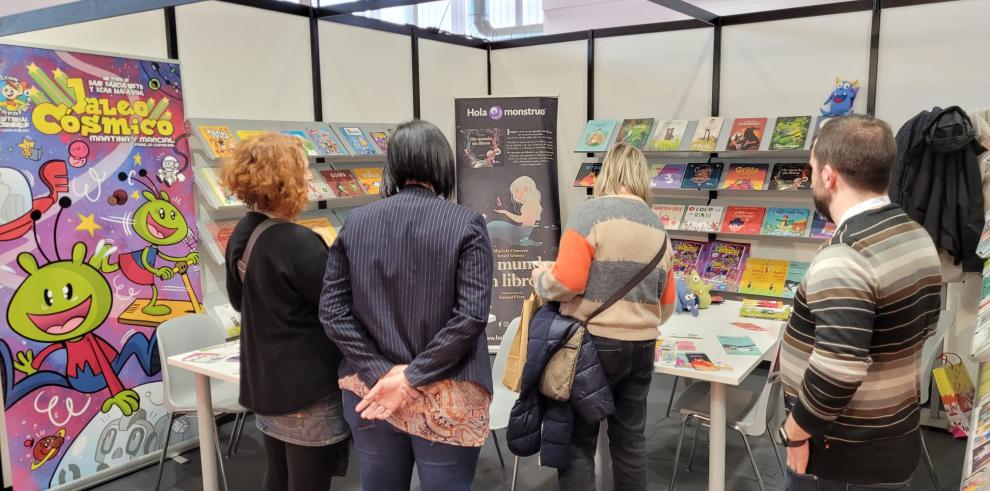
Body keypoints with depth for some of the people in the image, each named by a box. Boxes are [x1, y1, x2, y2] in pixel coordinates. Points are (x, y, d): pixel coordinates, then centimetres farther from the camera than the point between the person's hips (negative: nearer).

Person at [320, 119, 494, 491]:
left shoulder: (356, 222, 1)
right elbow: (471, 314, -16)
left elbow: (332, 310, -2)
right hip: (446, 398, -3)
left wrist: (380, 373, -6)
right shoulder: (466, 223, -9)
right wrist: (412, 378, -12)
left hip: (370, 391, 3)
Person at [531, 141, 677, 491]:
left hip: (595, 343, -6)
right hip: (642, 346, 6)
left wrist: (539, 279, 3)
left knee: (578, 442, 4)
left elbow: (566, 281, -18)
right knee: (630, 439, 16)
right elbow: (667, 303, 14)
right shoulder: (658, 227, 10)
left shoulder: (589, 213, -10)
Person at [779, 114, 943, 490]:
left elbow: (838, 368, -34)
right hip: (897, 441, 8)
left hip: (843, 457, -8)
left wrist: (798, 428, -19)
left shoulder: (844, 256, -27)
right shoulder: (918, 237, 3)